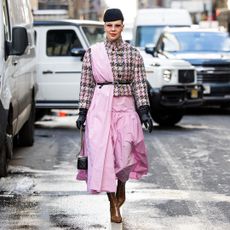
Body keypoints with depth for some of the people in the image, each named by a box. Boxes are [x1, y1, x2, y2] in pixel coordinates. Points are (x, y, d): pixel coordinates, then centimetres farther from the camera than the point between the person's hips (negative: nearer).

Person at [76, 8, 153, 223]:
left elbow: (139, 84, 3)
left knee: (125, 151, -13)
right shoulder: (92, 53, 4)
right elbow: (86, 85, 5)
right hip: (100, 107, 0)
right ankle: (113, 205, 4)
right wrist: (82, 113, 1)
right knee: (103, 153, -6)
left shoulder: (133, 53, 5)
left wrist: (144, 112, -5)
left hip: (125, 107, 0)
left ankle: (121, 186, 19)